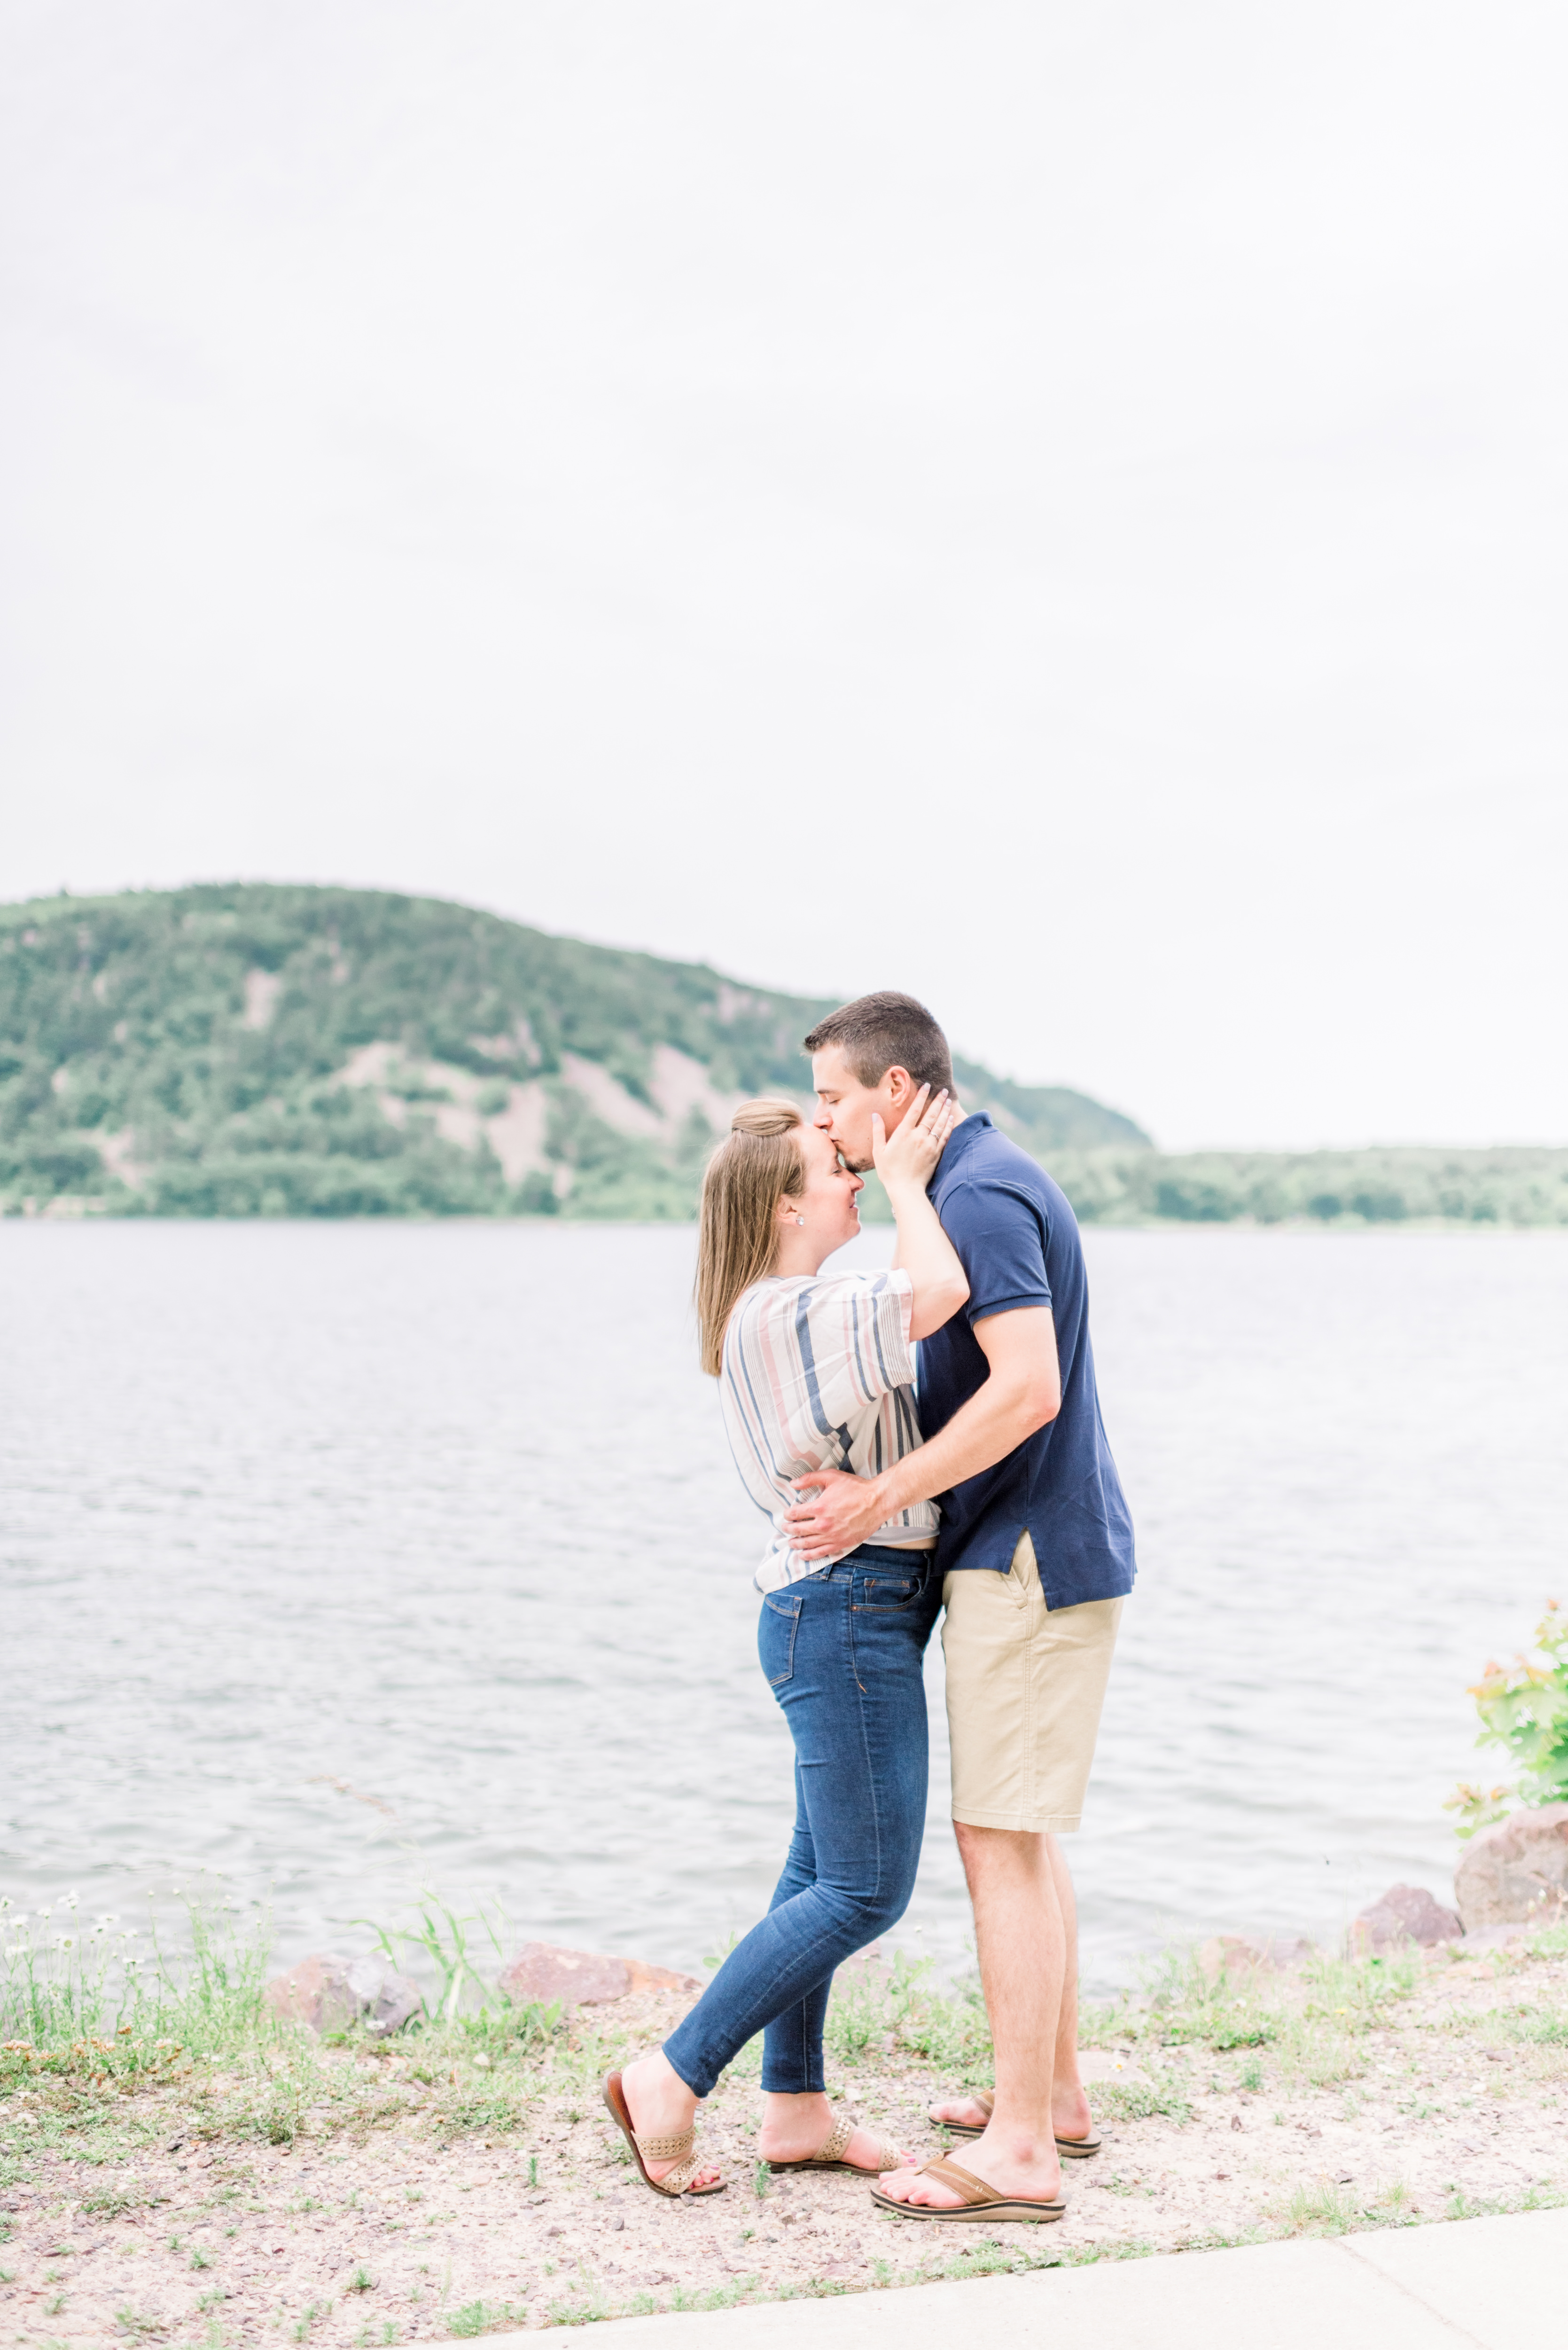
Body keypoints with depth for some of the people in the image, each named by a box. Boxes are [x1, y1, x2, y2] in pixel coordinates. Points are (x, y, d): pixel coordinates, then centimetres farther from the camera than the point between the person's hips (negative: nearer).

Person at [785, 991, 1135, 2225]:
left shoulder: (980, 1197, -18)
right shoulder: (993, 1180, 15)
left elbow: (1029, 1387, -28)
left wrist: (879, 1498, -21)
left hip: (1029, 1562, -11)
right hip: (1028, 1553, 11)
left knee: (1001, 1841, -6)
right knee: (1021, 1832, 17)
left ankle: (1019, 2150, 0)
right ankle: (1055, 2091, 27)